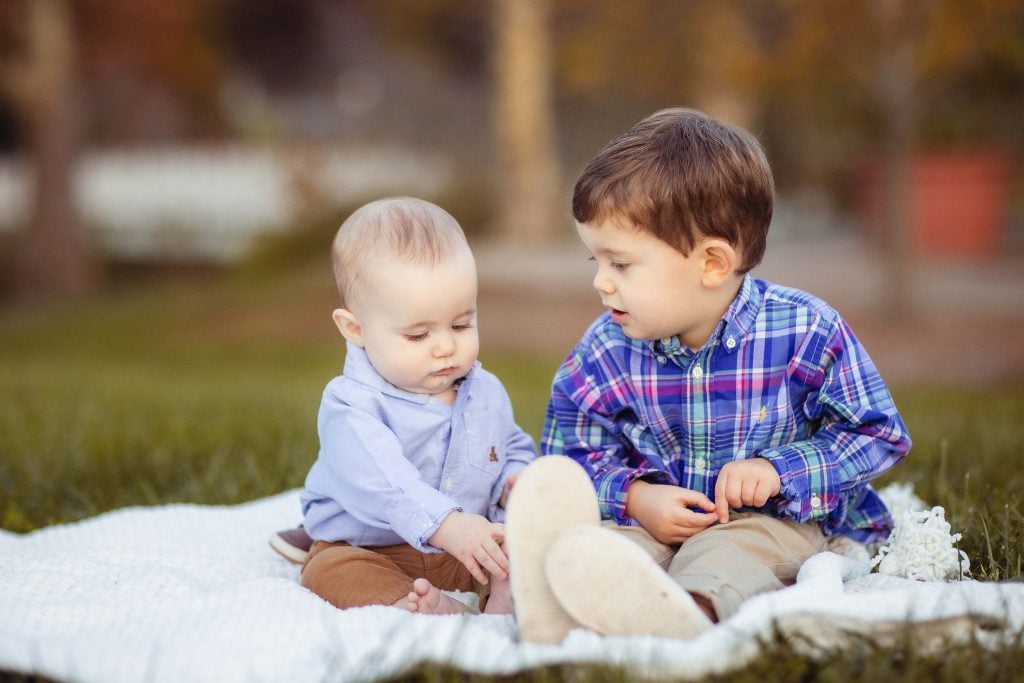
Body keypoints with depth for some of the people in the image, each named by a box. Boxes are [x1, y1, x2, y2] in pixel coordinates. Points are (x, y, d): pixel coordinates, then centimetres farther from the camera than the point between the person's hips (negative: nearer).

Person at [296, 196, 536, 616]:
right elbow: (382, 486, -32)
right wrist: (446, 526, -47)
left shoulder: (486, 393, 5)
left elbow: (514, 448, 22)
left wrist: (515, 479, -3)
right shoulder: (351, 408, -16)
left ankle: (506, 597, -42)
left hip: (470, 550, 4)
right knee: (329, 571, -32)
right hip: (370, 554, -4)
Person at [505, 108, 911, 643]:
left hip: (772, 520, -2)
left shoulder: (806, 332, -10)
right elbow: (572, 457, 4)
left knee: (724, 555, -36)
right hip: (651, 519, 2)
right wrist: (634, 496, -17)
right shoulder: (603, 354, -3)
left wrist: (778, 469, -17)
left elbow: (880, 434, -3)